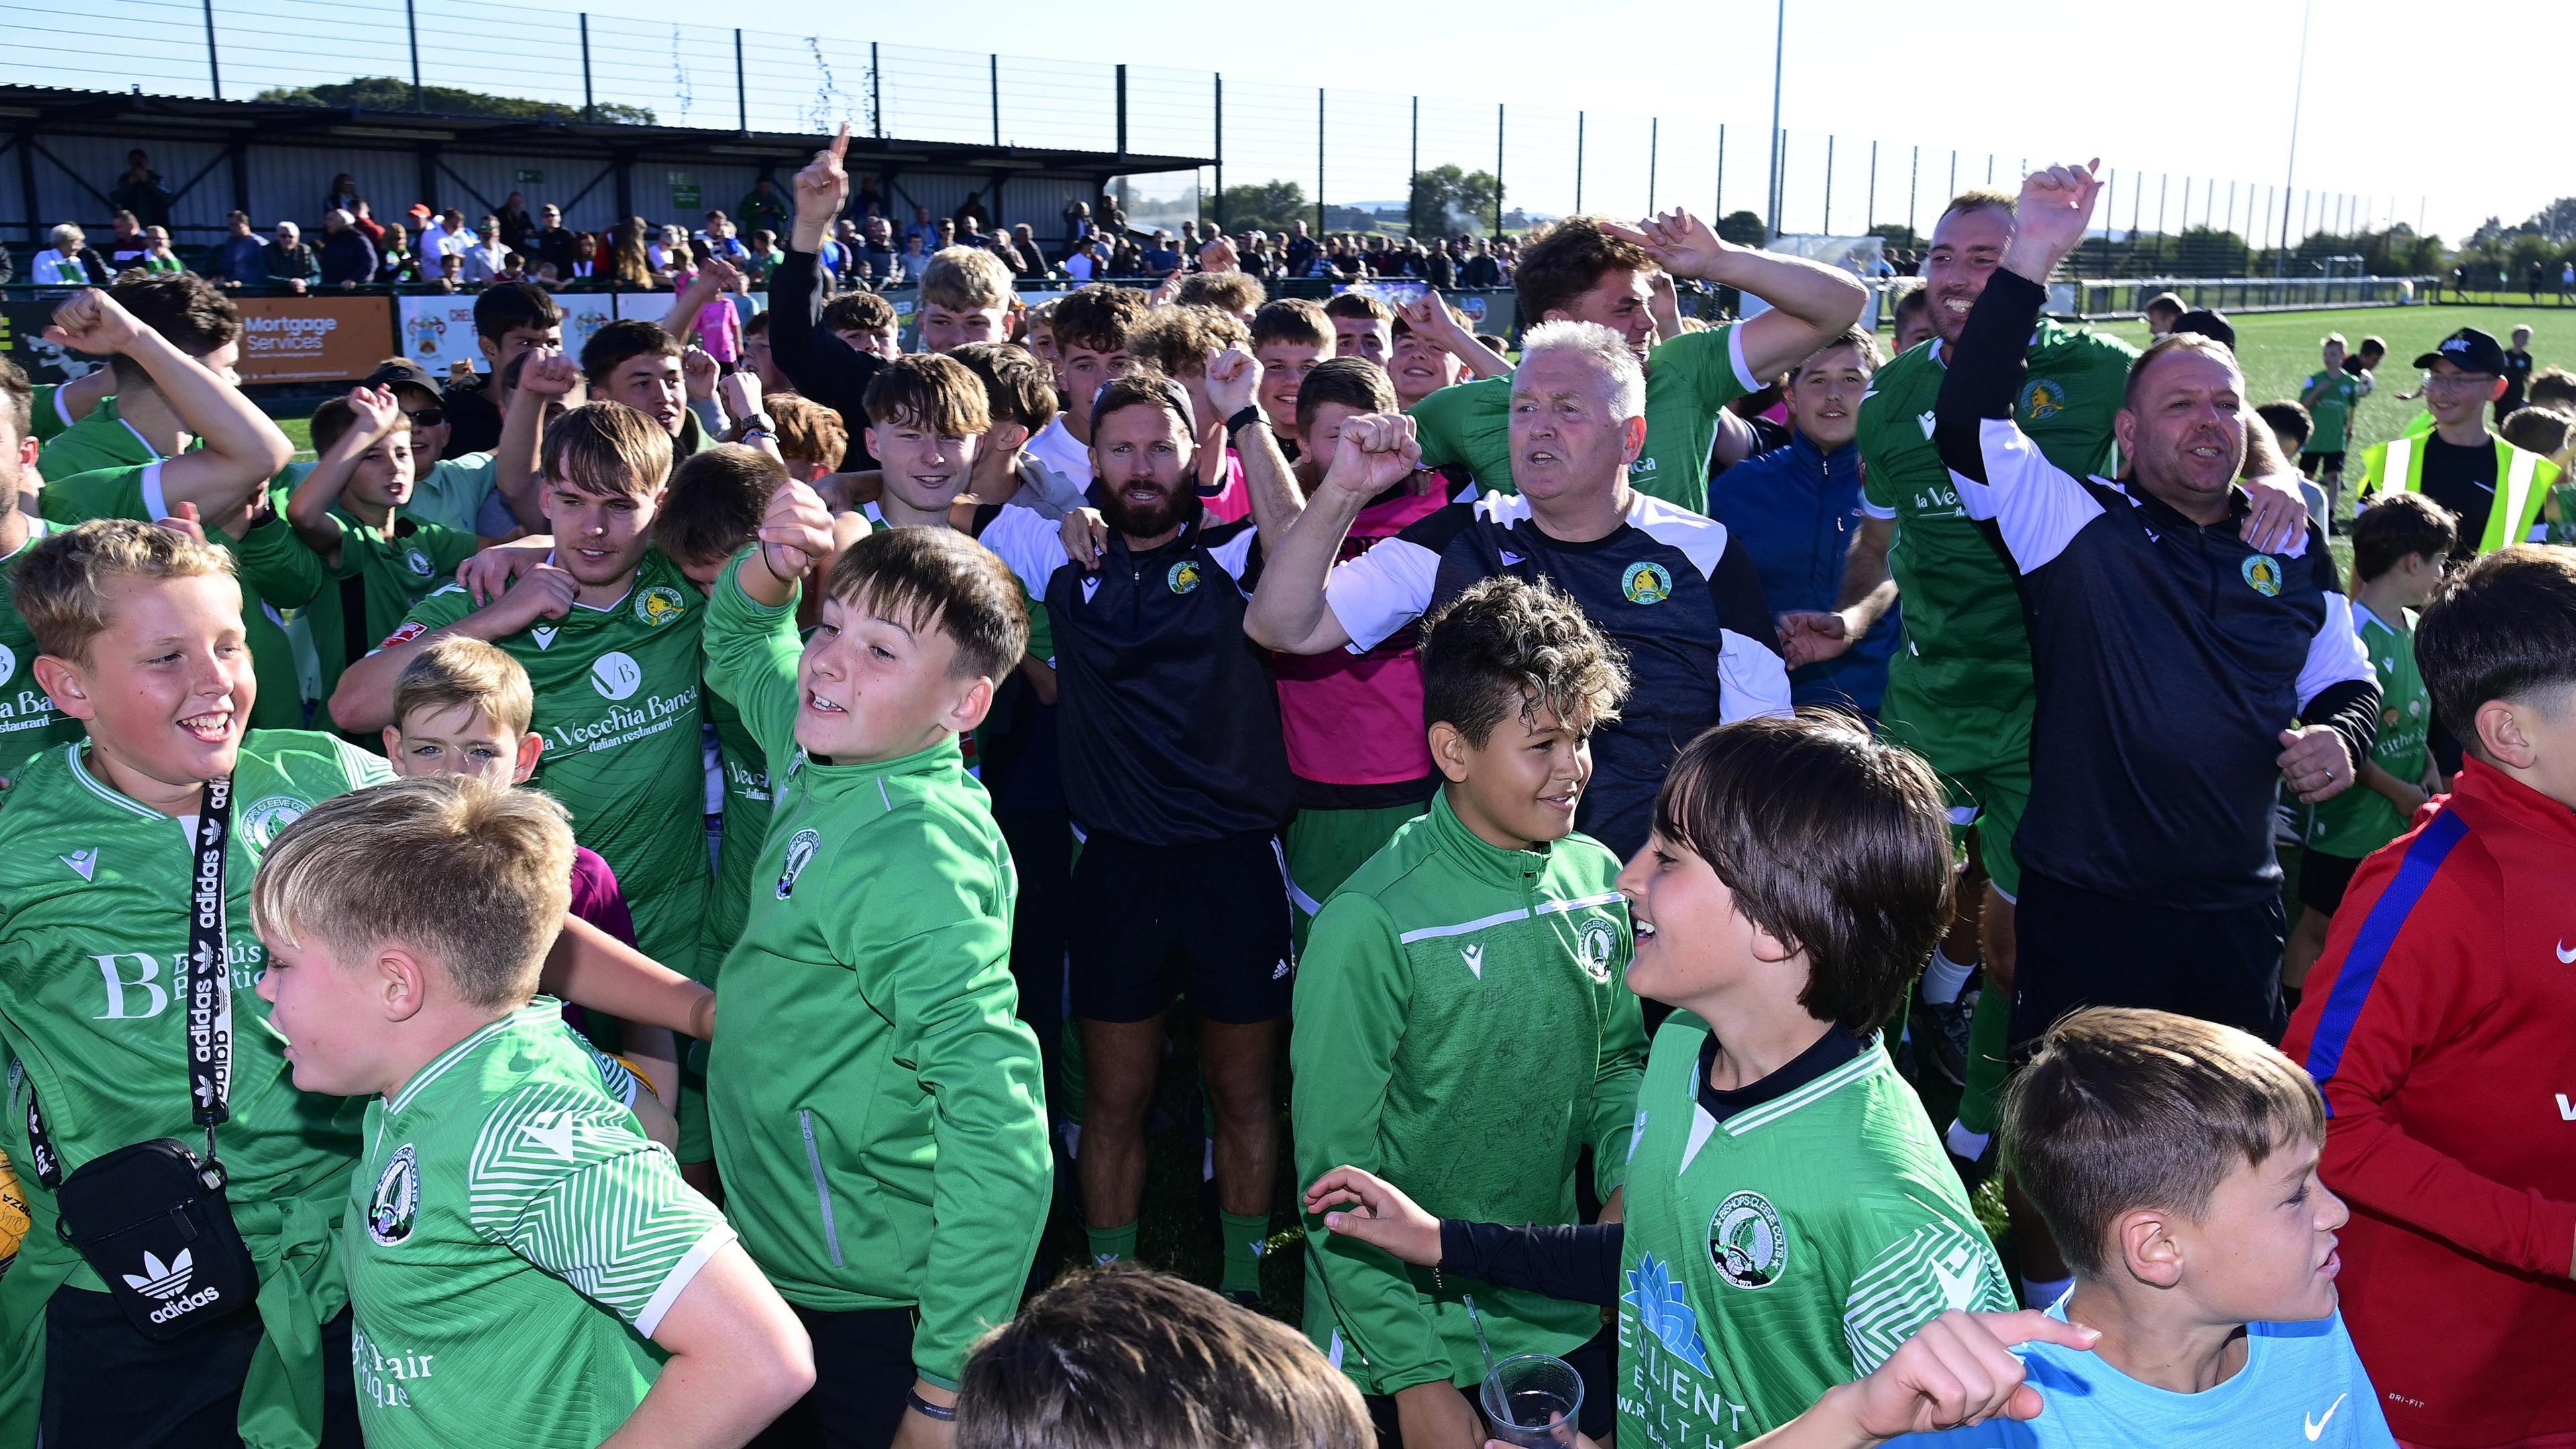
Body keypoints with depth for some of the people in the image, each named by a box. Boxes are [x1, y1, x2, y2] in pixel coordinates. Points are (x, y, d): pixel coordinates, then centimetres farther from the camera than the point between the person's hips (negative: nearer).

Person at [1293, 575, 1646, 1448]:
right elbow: (1336, 1171, -17)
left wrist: (1634, 1180, -7)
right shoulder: (1373, 924, -22)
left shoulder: (1598, 880, -4)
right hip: (1405, 1341, -5)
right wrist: (1415, 1375, -16)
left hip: (1564, 1322, 5)